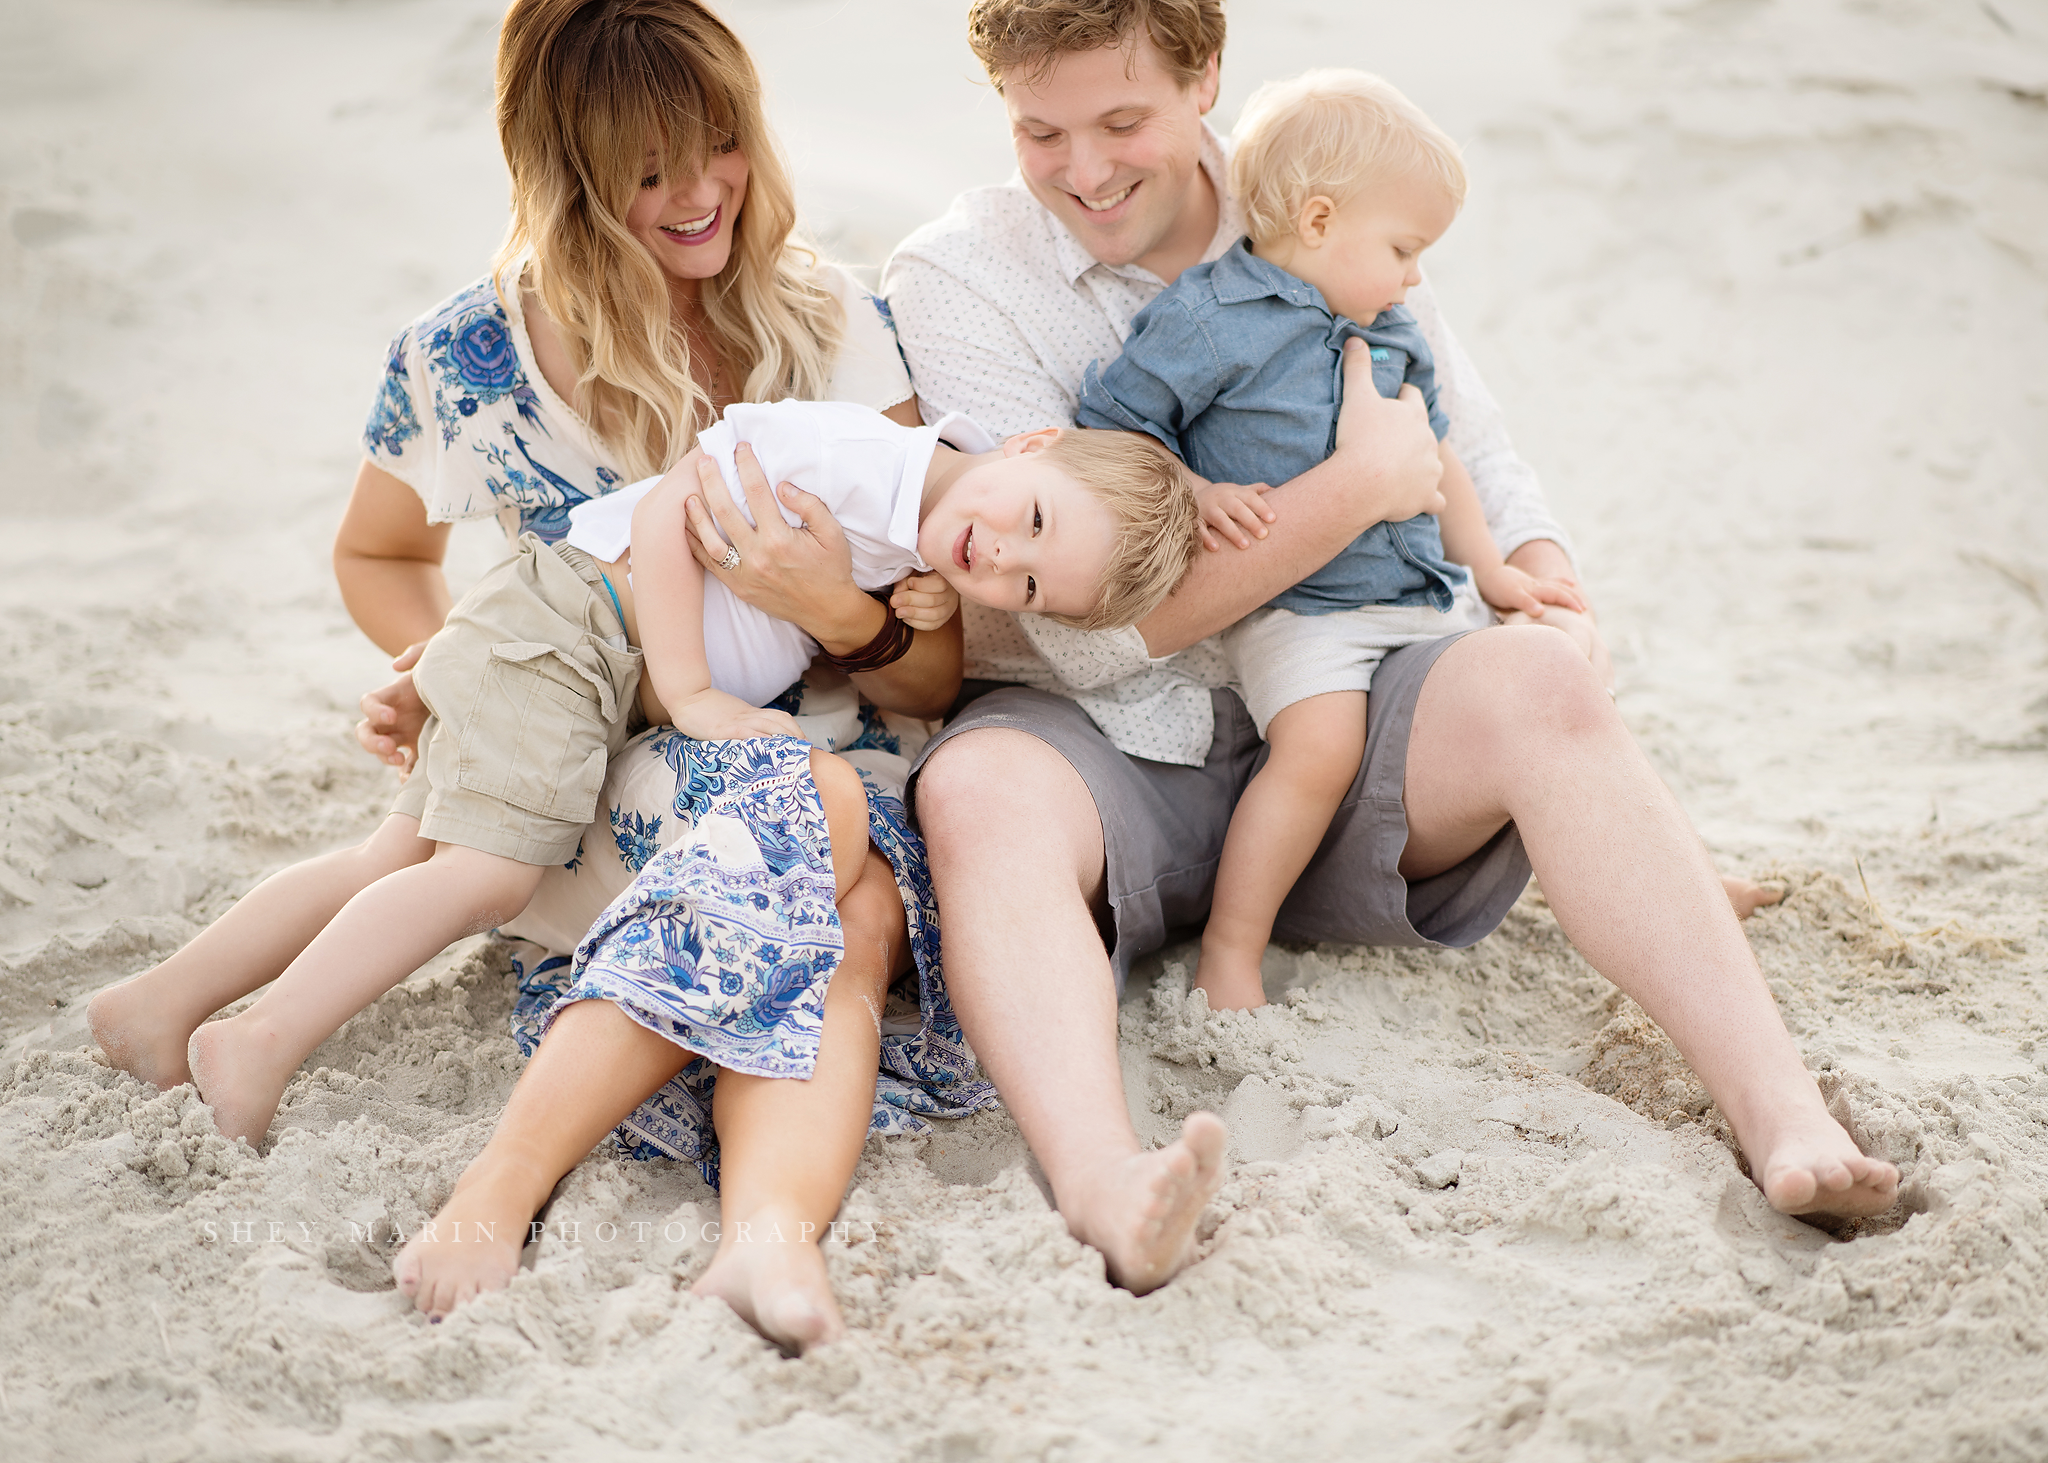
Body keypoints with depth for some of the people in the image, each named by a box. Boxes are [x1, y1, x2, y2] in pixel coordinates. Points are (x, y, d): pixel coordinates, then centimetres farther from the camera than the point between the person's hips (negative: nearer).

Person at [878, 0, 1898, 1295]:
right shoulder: (955, 279, -6)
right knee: (978, 789, -36)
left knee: (1538, 681, -26)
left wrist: (1552, 604, -7)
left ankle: (1787, 1121, -35)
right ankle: (1103, 1189, -60)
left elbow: (1482, 473, 15)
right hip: (1104, 752, -2)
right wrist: (1360, 483, -15)